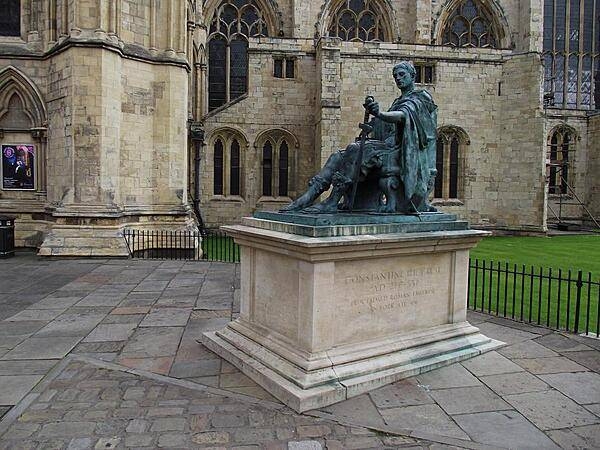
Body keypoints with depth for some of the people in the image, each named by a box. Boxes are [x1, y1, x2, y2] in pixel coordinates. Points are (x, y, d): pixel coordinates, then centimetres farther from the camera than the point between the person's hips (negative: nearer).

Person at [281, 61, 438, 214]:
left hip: (402, 154, -8)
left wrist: (379, 113, -39)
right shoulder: (398, 102, 31)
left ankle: (332, 202, -34)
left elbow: (403, 115, -22)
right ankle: (306, 199, -26)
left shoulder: (420, 97, 3)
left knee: (355, 149, -31)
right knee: (338, 156, -12)